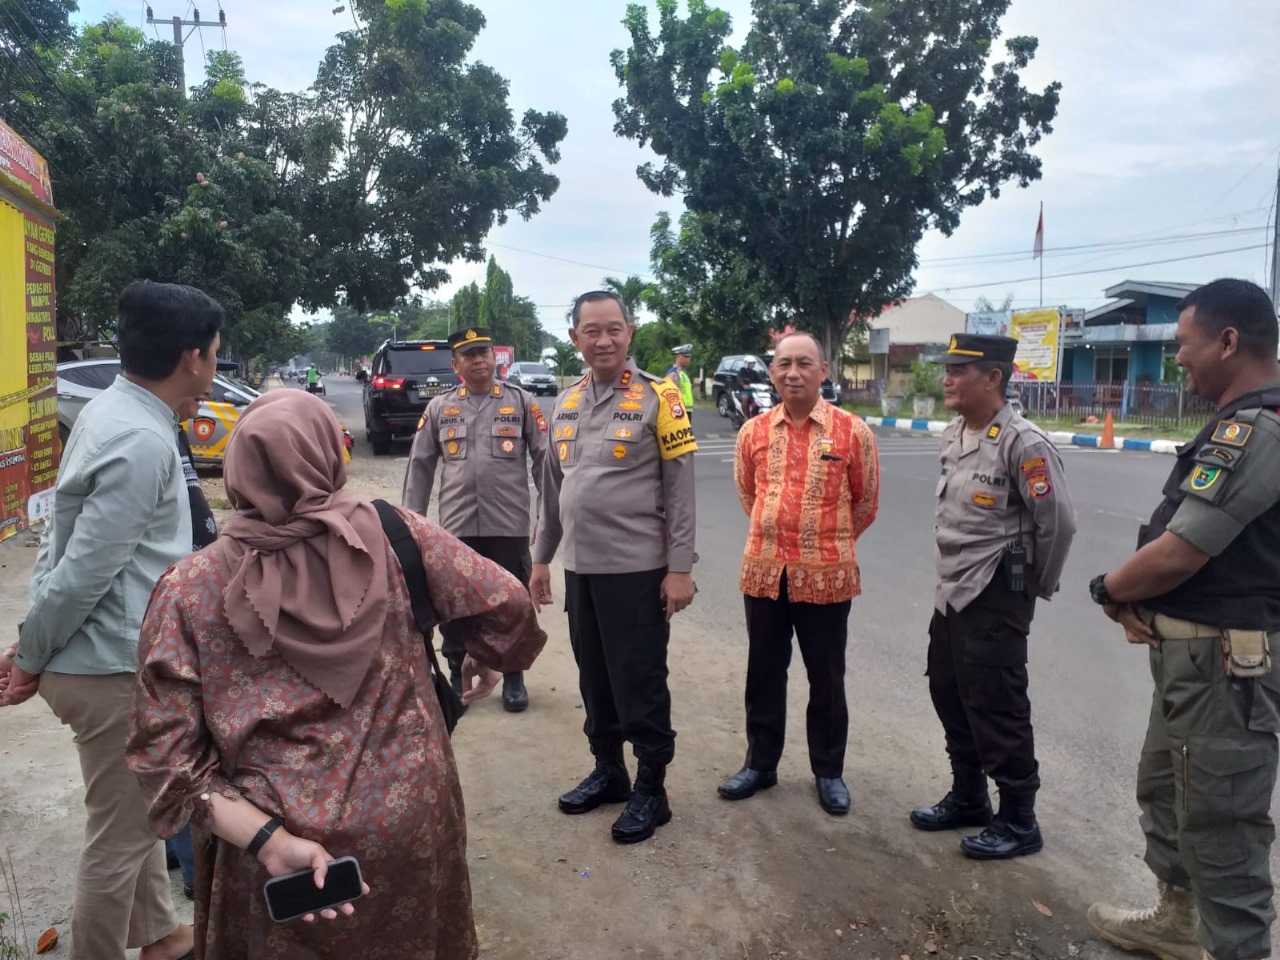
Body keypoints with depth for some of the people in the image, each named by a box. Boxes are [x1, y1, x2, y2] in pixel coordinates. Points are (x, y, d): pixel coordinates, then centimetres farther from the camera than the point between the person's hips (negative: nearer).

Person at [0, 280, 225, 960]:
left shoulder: (113, 410, 6)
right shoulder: (143, 443, -25)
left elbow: (65, 539, 11)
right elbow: (84, 572, -24)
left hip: (114, 653, 10)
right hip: (113, 665, -10)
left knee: (139, 810, 25)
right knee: (119, 836, 8)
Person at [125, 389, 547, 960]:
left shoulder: (189, 589, -9)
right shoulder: (390, 535, -11)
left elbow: (166, 753, -13)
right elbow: (506, 607, -8)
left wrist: (270, 840, -14)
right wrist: (483, 659, 11)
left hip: (272, 837, 0)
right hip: (408, 818, 1)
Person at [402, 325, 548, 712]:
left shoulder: (521, 403, 2)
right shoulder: (439, 408, 7)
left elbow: (544, 460, 1)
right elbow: (420, 466, 9)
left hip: (509, 526, -1)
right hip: (455, 526, 2)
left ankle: (513, 678, 26)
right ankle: (456, 677, 28)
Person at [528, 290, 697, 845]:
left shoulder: (657, 398, -7)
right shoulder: (566, 404, 10)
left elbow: (680, 489, -9)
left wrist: (680, 567, -13)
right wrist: (541, 557, 15)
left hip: (636, 569, -6)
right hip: (580, 568, 6)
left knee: (640, 683, 3)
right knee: (594, 679, 16)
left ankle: (651, 788, 18)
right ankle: (608, 771, 33)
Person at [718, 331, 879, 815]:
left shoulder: (852, 431, -7)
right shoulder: (754, 431, 2)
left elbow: (866, 501, 5)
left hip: (827, 575, -2)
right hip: (763, 570, 3)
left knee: (826, 678, 10)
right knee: (764, 672, 14)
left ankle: (829, 772, 27)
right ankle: (760, 762, 30)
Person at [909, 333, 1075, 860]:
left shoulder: (1023, 443, -18)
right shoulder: (953, 435, 8)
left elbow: (1058, 521, -16)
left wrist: (1035, 585, -5)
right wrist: (954, 572, 16)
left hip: (995, 599, -9)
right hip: (951, 592, 9)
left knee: (997, 710, 2)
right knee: (950, 697, 18)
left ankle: (1018, 821, 19)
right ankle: (968, 798, 35)